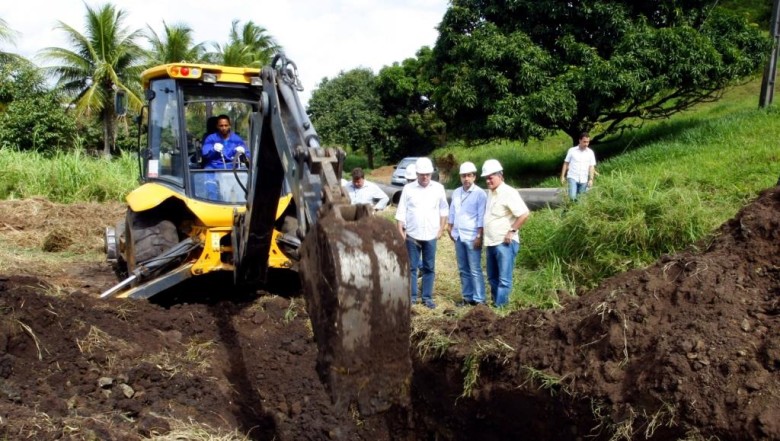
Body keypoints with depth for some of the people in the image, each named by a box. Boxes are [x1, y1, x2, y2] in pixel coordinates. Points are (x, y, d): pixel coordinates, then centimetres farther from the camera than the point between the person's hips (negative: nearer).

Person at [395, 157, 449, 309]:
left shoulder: (438, 188, 1)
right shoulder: (408, 188, -2)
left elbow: (444, 209, 8)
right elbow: (401, 212, 0)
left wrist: (441, 229, 3)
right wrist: (400, 231, -5)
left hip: (431, 235, 1)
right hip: (412, 235, -1)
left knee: (429, 268, 8)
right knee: (411, 267, 5)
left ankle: (427, 297, 17)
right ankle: (412, 296, 14)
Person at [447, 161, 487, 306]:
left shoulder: (480, 194, -8)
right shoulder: (456, 193, 9)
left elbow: (481, 217, -10)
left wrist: (479, 236, -14)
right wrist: (451, 230, 13)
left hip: (472, 237, -6)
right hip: (458, 236, 6)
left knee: (475, 270, -4)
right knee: (463, 269, 11)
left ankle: (479, 299, 0)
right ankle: (467, 297, 19)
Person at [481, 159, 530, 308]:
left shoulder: (509, 193, -14)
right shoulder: (490, 193, 12)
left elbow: (524, 214, -20)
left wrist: (512, 231, -17)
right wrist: (485, 236, 15)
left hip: (505, 243, -9)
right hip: (491, 243, 9)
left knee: (504, 278, -3)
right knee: (492, 277, 16)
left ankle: (500, 307, 0)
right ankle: (496, 303, 27)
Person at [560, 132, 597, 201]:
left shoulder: (590, 152, 4)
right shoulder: (572, 150, 0)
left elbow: (592, 167, 4)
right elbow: (566, 164, 5)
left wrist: (591, 179, -5)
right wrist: (562, 176, 2)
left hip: (584, 180, 2)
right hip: (573, 177, -2)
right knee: (572, 196, -19)